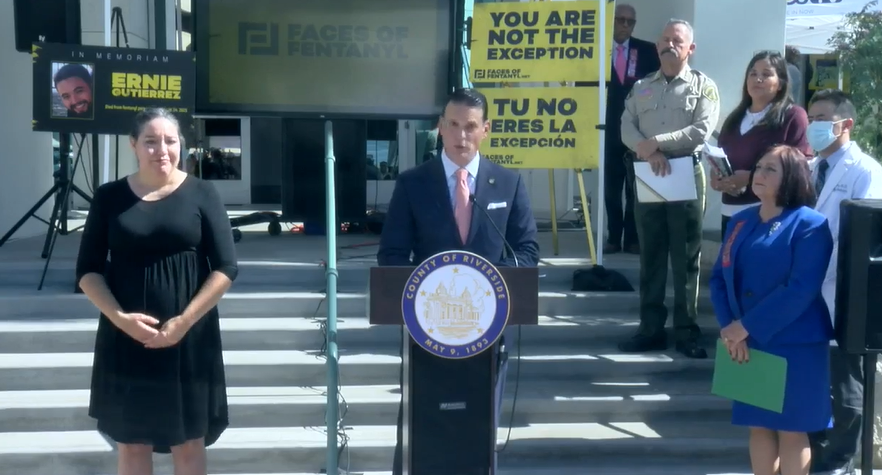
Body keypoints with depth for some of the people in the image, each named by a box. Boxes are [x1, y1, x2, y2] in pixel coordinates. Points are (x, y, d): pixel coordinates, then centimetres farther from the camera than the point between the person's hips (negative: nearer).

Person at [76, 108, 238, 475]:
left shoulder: (201, 193, -2)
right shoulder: (109, 196, 2)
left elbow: (225, 268, -5)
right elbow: (87, 269, 3)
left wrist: (184, 321, -15)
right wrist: (120, 317, -13)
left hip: (189, 336, -1)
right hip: (125, 335, 2)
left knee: (189, 442, 9)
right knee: (131, 442, 11)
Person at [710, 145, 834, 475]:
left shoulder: (810, 225, -10)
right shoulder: (741, 221, 9)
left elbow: (800, 290, -20)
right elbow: (719, 277, 7)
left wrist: (746, 327, -19)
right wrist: (730, 327, -9)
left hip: (794, 347, -5)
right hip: (748, 345, 6)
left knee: (791, 429, 5)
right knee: (759, 425, 13)